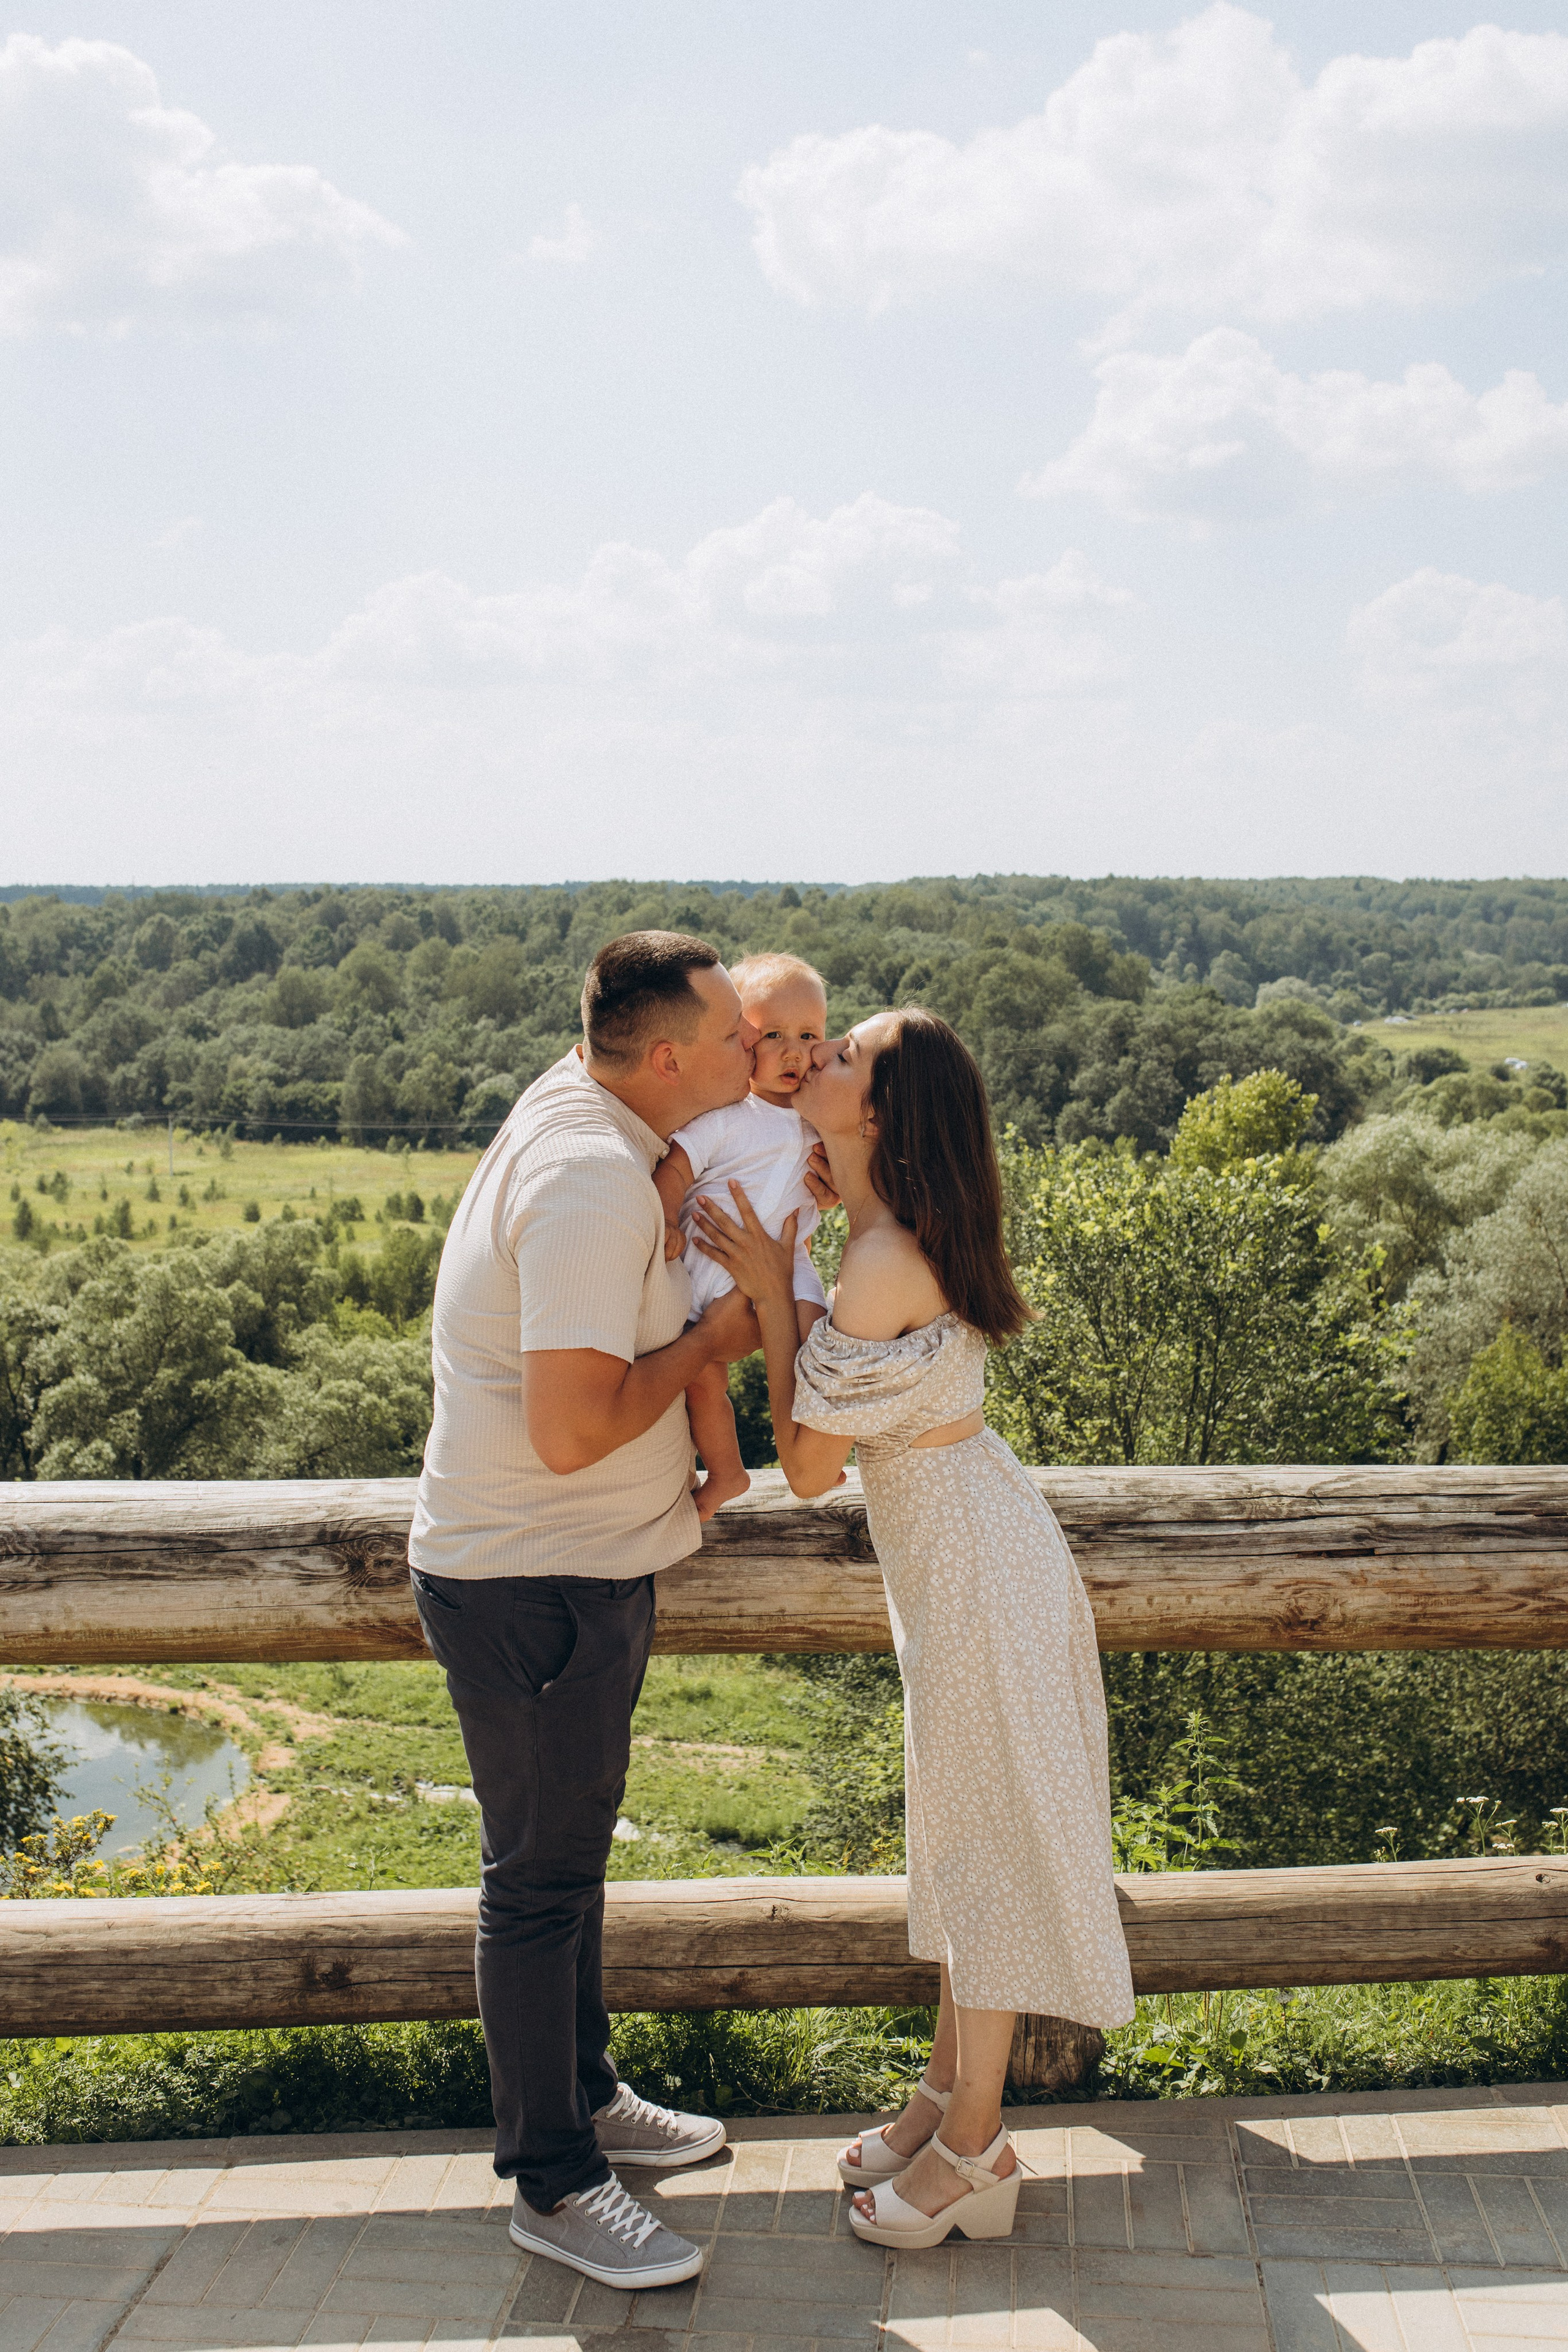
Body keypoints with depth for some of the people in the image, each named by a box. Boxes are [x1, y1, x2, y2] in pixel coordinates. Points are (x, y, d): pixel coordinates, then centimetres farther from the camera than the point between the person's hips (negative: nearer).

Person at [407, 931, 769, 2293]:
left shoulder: (582, 1102, 4)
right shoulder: (592, 1181, -26)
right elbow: (572, 1430, -31)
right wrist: (714, 1340, -17)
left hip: (581, 1574, 10)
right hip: (532, 1587, -10)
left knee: (570, 1857, 22)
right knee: (541, 1882, 4)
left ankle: (586, 2100, 39)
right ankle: (552, 2185, 18)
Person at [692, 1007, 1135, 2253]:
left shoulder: (885, 1265, -26)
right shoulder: (903, 1231, 3)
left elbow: (809, 1463, -19)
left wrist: (770, 1288, -16)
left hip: (976, 1563, -10)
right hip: (957, 1549, 10)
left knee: (986, 1836, 3)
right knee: (961, 1826, 19)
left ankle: (976, 2149, 17)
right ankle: (952, 2089, 34)